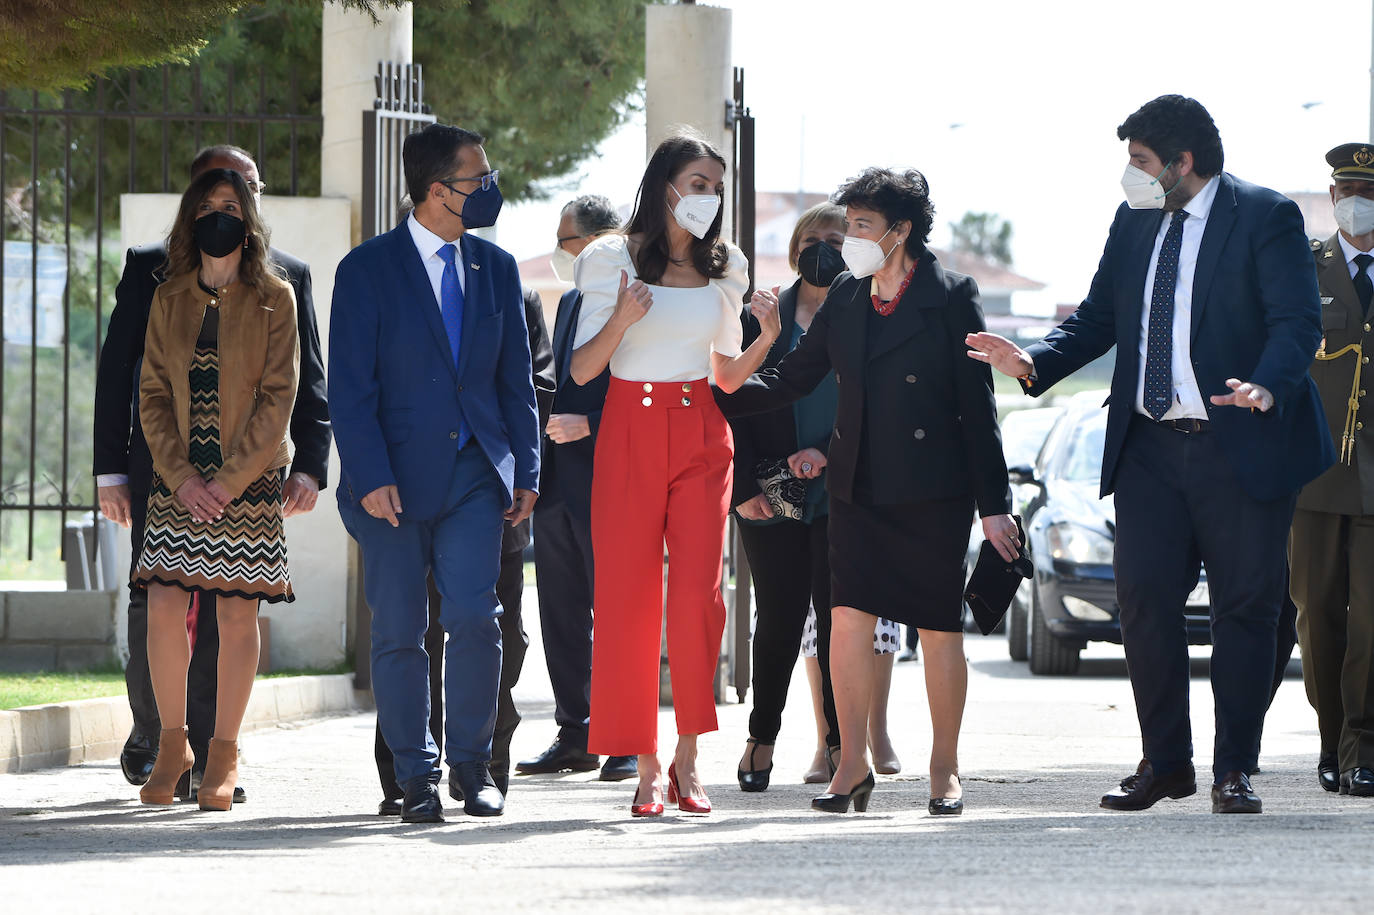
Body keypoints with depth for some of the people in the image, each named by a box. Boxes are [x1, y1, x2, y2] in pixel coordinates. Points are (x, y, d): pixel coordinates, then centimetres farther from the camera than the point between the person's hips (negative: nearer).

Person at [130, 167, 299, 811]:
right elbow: (152, 395, 6)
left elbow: (277, 397, -5)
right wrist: (181, 475, -7)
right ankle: (172, 746, 7)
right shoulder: (169, 299, 8)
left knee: (237, 613, -2)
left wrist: (229, 480, -12)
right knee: (165, 607, -8)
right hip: (178, 479, 2)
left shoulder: (273, 299, 0)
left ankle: (223, 754, 7)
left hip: (249, 479, -2)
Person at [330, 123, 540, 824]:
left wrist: (525, 471, 9)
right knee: (398, 634, 1)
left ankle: (471, 762, 4)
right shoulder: (367, 269, -3)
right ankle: (415, 777, 12)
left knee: (474, 616, -12)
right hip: (394, 480, -2)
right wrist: (371, 477, -15)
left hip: (473, 476, 2)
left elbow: (516, 378, 15)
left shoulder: (495, 268, 11)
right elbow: (350, 386, -7)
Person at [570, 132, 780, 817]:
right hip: (631, 432, -2)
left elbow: (729, 375, 15)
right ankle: (647, 767, 1)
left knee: (699, 594, -10)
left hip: (702, 434, 2)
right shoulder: (615, 259, 1)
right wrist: (620, 321, -18)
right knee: (628, 596, -5)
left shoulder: (723, 268, 12)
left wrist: (767, 337, -3)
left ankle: (688, 759, -1)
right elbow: (581, 370, -1)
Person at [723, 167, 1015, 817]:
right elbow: (791, 379, 15)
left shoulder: (951, 298, -4)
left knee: (940, 628, 1)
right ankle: (852, 764, 3)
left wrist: (993, 504, -7)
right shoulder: (845, 298, 10)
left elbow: (977, 406, -5)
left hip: (933, 492, -4)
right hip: (859, 488, 4)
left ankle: (944, 770, 12)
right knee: (849, 616, -5)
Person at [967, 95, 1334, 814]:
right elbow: (1099, 317, 13)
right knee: (1144, 599, 0)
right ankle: (1164, 762, 11)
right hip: (1150, 449, 5)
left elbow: (1297, 321, -16)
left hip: (1242, 447, -5)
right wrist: (1034, 363, -5)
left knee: (1245, 607, 0)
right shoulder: (1134, 222, 13)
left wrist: (1267, 386, -35)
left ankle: (1234, 770, 8)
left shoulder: (1266, 218, -6)